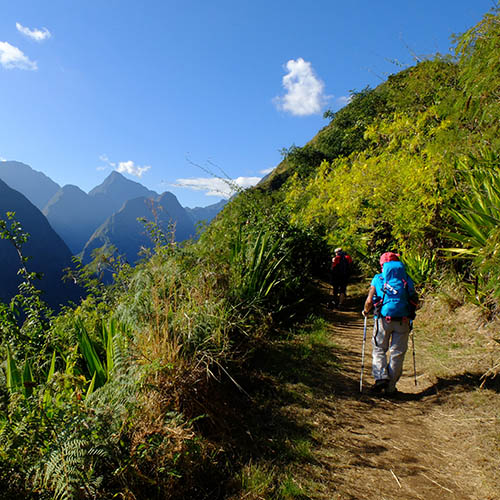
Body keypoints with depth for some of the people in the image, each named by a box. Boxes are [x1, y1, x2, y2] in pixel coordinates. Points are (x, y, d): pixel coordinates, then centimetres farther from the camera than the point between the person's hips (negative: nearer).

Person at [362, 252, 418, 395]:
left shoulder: (378, 279, 1)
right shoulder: (407, 280, 6)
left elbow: (369, 301, -3)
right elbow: (415, 301, 7)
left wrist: (365, 311, 15)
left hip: (383, 320, -1)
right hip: (403, 321, 1)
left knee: (379, 349, 15)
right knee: (397, 354, 10)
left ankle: (381, 377, -3)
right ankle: (390, 387, 14)